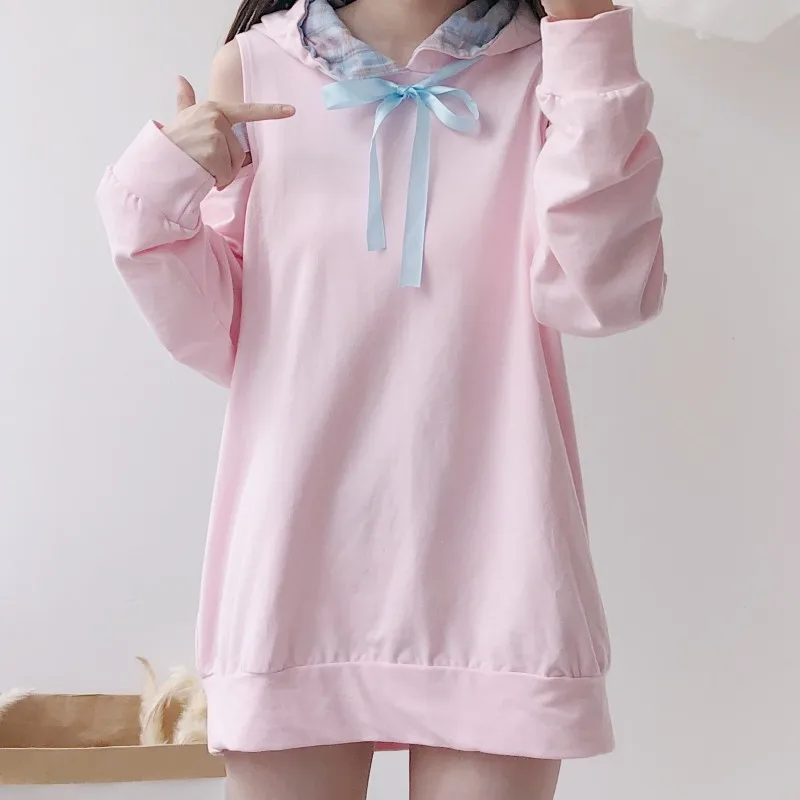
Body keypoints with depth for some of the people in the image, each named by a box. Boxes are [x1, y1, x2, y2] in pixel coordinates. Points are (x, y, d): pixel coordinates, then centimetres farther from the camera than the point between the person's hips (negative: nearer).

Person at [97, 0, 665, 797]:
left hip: (491, 558, 0)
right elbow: (218, 336, 6)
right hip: (296, 553, 1)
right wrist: (153, 194, -9)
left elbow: (602, 295, -9)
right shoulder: (255, 67, 5)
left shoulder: (547, 66, 6)